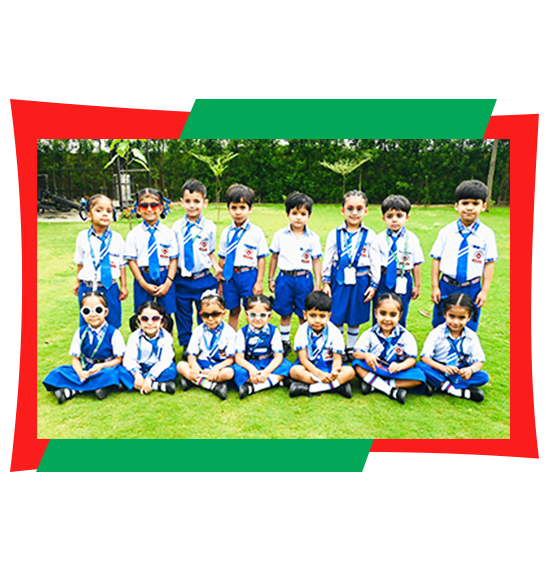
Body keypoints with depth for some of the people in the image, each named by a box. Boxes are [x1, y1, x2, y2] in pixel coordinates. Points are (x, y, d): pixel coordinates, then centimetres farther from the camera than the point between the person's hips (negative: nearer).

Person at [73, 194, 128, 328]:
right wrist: (78, 283, 15)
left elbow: (122, 264, 2)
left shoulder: (117, 238, -3)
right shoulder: (83, 237, 0)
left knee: (112, 326, 10)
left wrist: (123, 286, 3)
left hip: (110, 289, -1)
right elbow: (80, 262, 11)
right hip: (87, 289, 1)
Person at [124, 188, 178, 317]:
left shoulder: (168, 233, 1)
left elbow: (174, 259, -1)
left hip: (165, 277, 0)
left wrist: (168, 283, -10)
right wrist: (144, 284, -10)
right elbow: (131, 260, -3)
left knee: (165, 315, 8)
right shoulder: (134, 234, 0)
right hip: (143, 277, 0)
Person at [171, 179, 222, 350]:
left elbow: (210, 252, 6)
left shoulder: (209, 226, -2)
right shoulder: (177, 226, 1)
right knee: (183, 315, 12)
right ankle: (186, 347, 29)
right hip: (182, 280, 1)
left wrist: (216, 267, -12)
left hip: (204, 279, -1)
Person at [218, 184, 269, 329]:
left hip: (249, 275, -3)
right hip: (230, 276, 3)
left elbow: (261, 258, -4)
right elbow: (222, 258, 10)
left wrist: (259, 282, -8)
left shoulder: (256, 232, -4)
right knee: (233, 310, 14)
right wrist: (220, 281, 8)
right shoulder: (226, 233, 6)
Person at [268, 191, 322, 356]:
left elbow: (316, 261, 3)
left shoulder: (313, 237, 0)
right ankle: (285, 343, 27)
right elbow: (274, 257, 9)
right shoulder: (280, 235, 2)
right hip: (285, 278, 1)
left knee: (304, 315, 6)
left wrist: (318, 284, 1)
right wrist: (271, 279, 9)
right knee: (285, 313, 10)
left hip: (304, 279, -1)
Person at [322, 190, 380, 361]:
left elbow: (375, 262, 3)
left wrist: (373, 285, 0)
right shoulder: (335, 234, 1)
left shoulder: (369, 235, 0)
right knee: (336, 317, 5)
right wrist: (326, 282, 1)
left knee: (355, 318, 11)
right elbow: (327, 259, 4)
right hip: (339, 281, 0)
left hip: (360, 281, 0)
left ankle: (351, 349, 30)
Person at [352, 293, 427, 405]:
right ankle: (392, 391, -29)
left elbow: (411, 359, -8)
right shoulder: (370, 334, -4)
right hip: (374, 371, 0)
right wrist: (366, 355, -33)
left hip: (396, 374, 0)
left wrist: (399, 366, -30)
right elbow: (356, 353, -8)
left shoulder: (405, 336, -5)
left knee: (419, 377, -25)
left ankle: (373, 384, -26)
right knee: (357, 364, -28)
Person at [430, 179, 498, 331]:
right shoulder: (446, 232, -3)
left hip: (472, 289, 0)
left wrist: (484, 290, -4)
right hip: (446, 287, 1)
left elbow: (489, 263, -1)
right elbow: (437, 259, 0)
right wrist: (435, 286, -2)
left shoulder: (486, 234, -3)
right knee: (438, 327, 12)